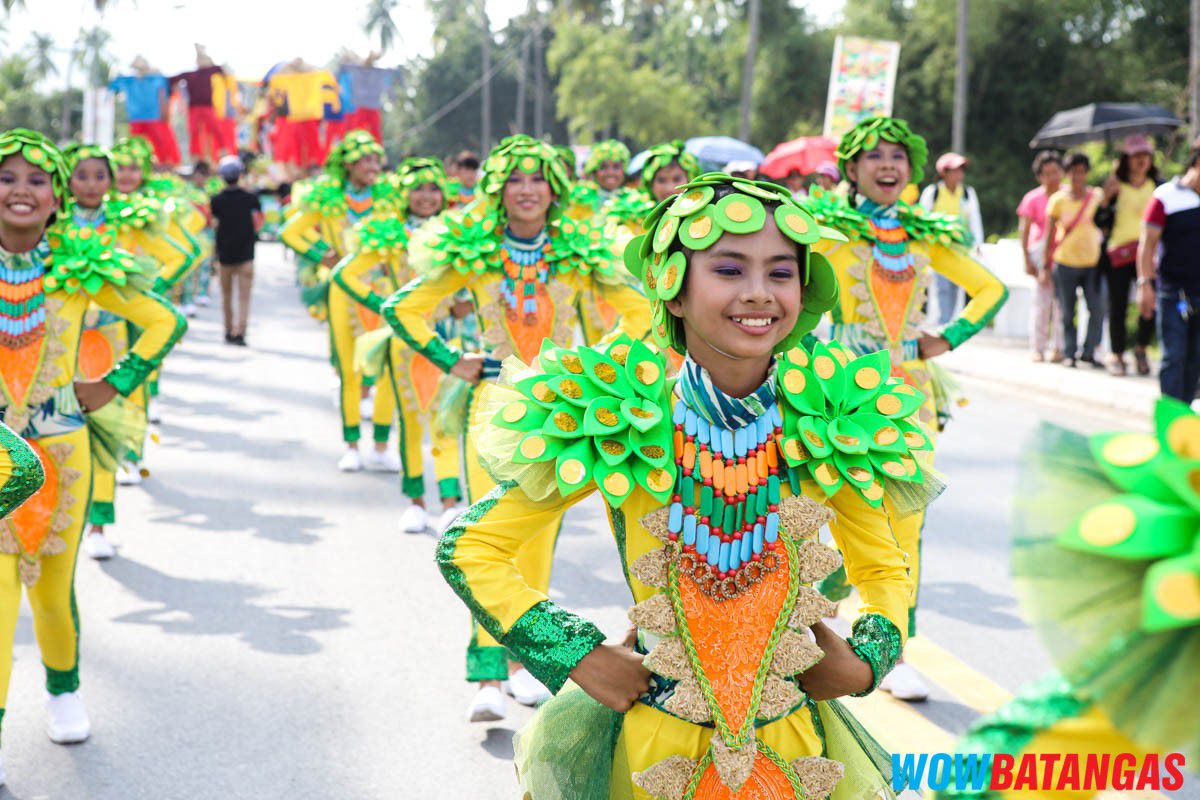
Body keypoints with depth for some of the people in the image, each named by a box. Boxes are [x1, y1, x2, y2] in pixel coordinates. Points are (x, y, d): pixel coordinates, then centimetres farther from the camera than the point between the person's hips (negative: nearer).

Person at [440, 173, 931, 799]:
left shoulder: (825, 425, -7)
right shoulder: (617, 423, -14)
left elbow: (884, 570, 11)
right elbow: (469, 547, -7)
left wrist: (866, 662, -6)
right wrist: (580, 657, -13)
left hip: (796, 743, 2)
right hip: (648, 743, -2)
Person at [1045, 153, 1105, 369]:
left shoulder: (1096, 196, 4)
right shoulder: (1058, 199, -1)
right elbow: (1050, 233, 3)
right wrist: (1046, 263, 2)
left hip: (1092, 262, 1)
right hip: (1065, 262, -1)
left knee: (1097, 309, -7)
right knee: (1067, 312, 4)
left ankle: (1089, 351, 9)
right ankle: (1069, 353, 17)